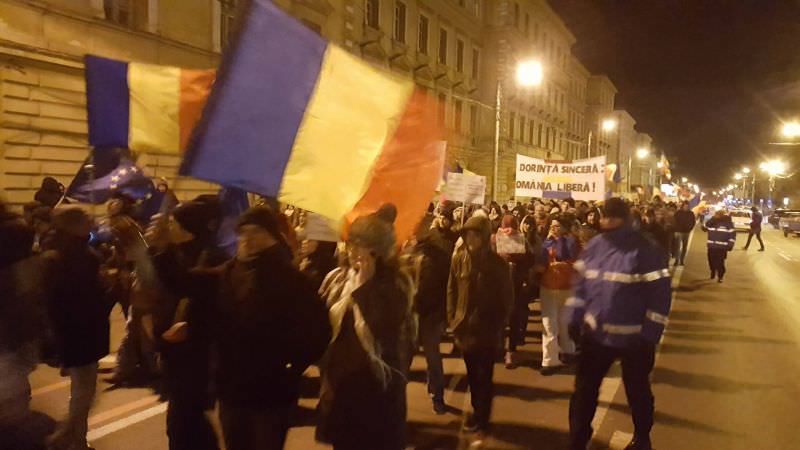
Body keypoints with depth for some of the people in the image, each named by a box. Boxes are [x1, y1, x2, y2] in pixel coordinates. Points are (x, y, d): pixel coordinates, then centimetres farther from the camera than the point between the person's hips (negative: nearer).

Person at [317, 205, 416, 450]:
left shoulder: (397, 283, -13)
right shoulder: (342, 278, 4)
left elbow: (384, 328, -27)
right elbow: (325, 327, 10)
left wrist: (365, 285, -25)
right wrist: (327, 375, 8)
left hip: (378, 385, -5)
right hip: (342, 381, 5)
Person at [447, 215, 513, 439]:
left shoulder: (497, 263, -10)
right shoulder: (459, 259, -3)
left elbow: (507, 298, -4)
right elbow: (452, 290, 5)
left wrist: (498, 326, -5)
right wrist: (452, 318, 0)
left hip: (487, 329, -3)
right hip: (465, 327, 3)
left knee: (484, 377, 4)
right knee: (472, 375, 17)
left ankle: (483, 419, 18)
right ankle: (477, 412, 35)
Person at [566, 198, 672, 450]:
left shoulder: (647, 251, -15)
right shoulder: (595, 246, 2)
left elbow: (659, 295, -15)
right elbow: (581, 284, 9)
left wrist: (650, 336, -16)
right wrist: (574, 320, 6)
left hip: (633, 339, -4)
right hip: (595, 333, 4)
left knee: (637, 392, 19)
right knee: (584, 390, 11)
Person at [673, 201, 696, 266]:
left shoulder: (691, 213, 2)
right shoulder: (678, 213, -6)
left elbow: (693, 222, 10)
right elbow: (674, 221, -4)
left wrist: (690, 229, 0)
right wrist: (676, 229, -10)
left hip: (686, 232, 3)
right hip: (679, 232, -3)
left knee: (684, 247, 9)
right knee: (678, 246, -9)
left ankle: (681, 260, 17)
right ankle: (677, 260, -8)